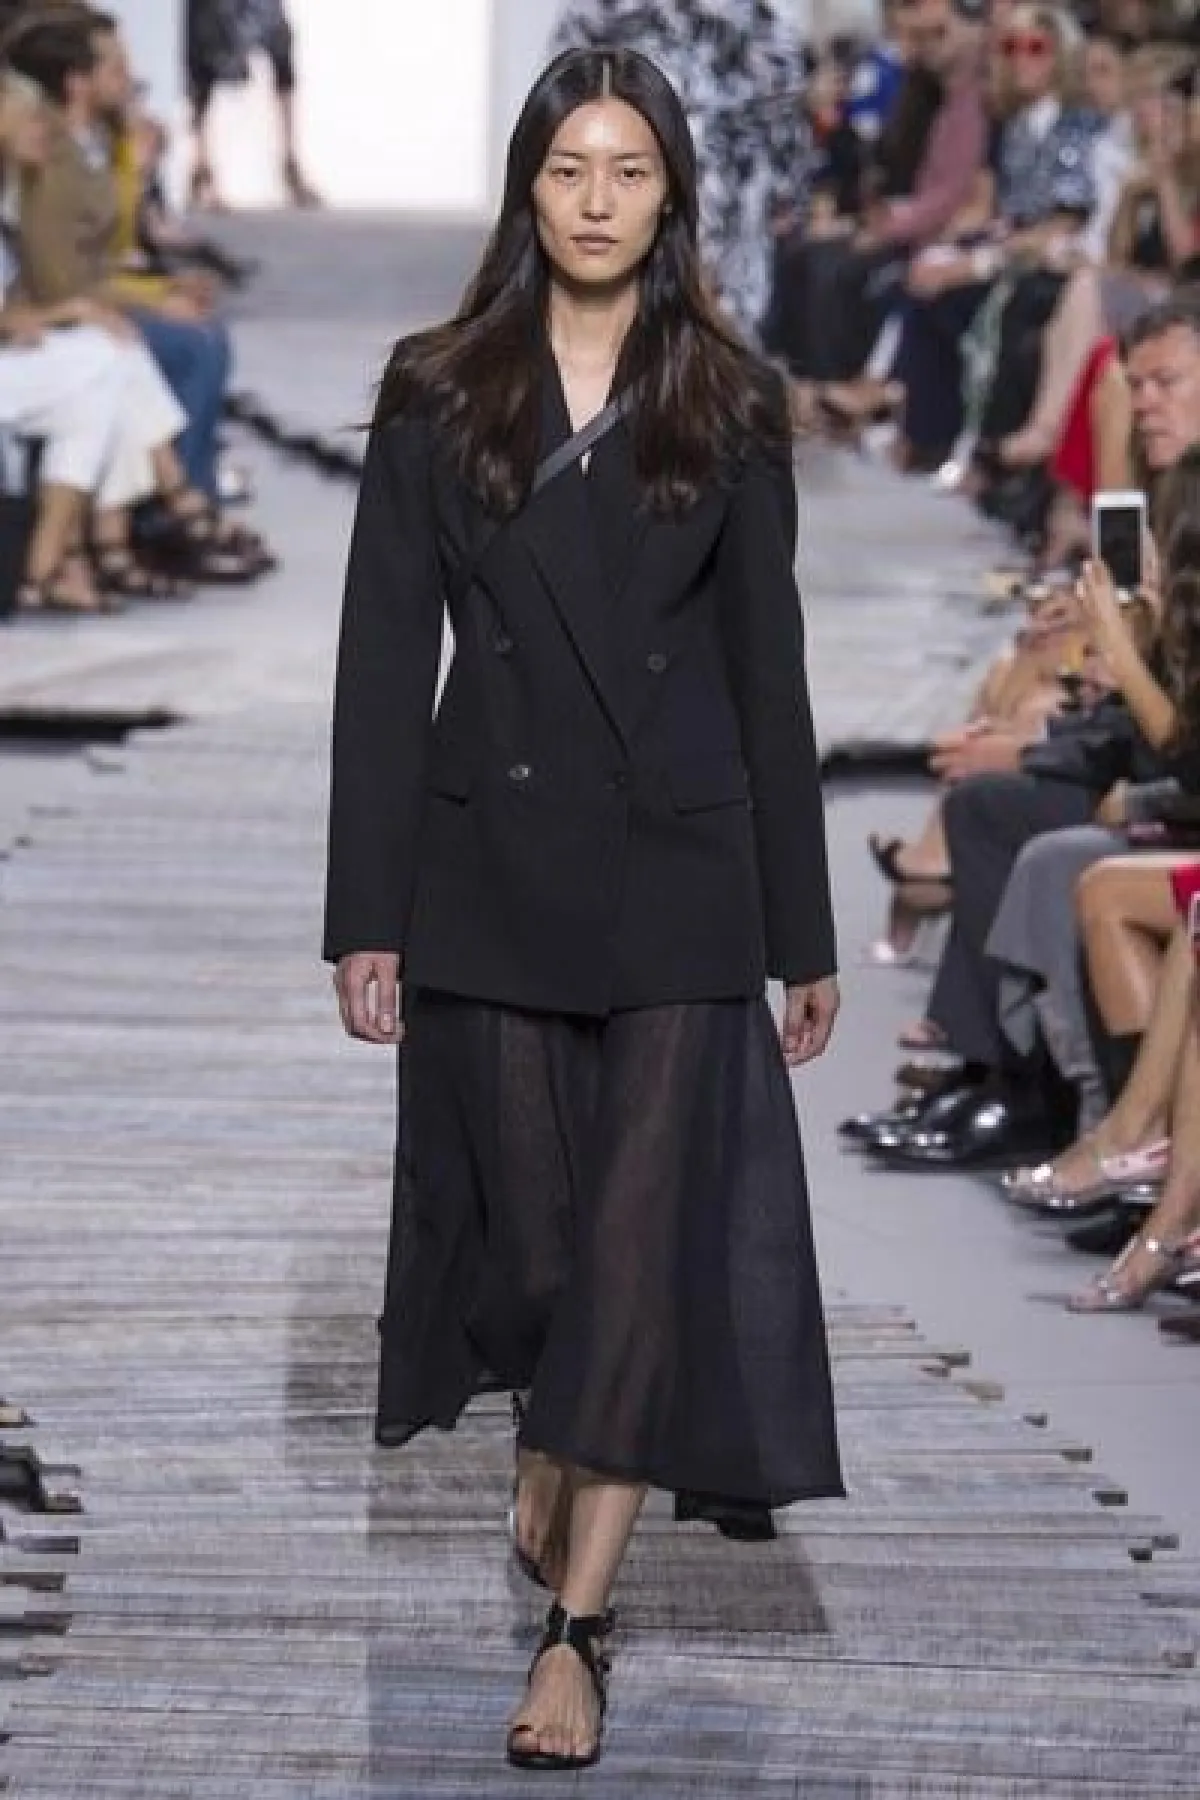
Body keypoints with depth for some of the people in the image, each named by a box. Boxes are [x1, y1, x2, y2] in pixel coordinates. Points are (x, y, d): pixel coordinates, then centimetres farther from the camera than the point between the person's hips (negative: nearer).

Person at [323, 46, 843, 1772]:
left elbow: (768, 670, 5)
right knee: (523, 1207, 9)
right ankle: (548, 1457, 38)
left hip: (676, 867, 0)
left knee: (646, 1225, -6)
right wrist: (366, 912, -5)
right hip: (489, 863, 1)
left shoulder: (732, 409, 3)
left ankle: (578, 1617, -5)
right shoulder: (437, 397, 2)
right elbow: (383, 659, 1)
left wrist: (804, 930, 4)